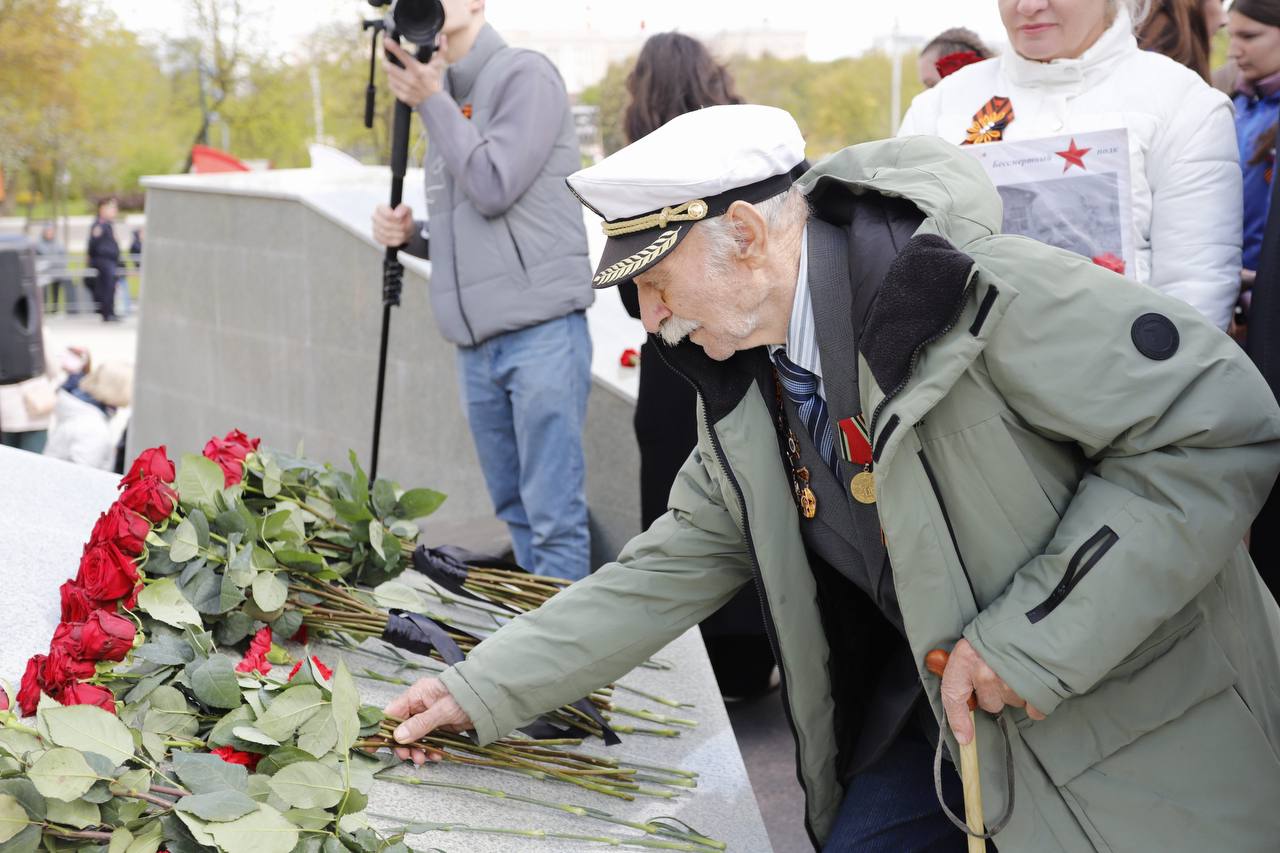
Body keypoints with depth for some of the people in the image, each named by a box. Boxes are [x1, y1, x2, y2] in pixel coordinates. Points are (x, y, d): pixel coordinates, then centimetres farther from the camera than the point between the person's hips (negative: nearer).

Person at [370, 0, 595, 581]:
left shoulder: (524, 75, -3)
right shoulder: (445, 101, 20)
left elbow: (494, 189, -14)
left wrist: (431, 101, -9)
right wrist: (411, 235, 5)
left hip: (540, 330, -8)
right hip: (477, 344, 8)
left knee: (554, 514, -9)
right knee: (515, 513, 11)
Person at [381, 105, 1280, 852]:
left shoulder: (987, 296, -26)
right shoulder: (746, 381, -1)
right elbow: (668, 569, 5)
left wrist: (1031, 637, -26)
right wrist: (484, 690, 1)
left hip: (1135, 735, -6)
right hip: (939, 717, 6)